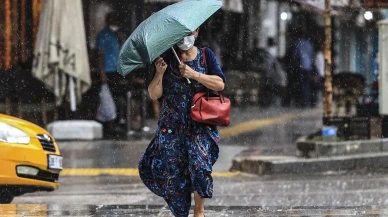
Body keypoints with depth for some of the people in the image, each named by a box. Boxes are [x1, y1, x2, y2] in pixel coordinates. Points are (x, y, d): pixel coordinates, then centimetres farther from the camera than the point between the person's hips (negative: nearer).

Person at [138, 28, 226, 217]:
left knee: (199, 163, -18)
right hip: (172, 126, 1)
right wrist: (159, 74, -16)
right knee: (172, 171, -3)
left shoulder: (206, 55, 6)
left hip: (200, 125, -1)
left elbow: (220, 84, -6)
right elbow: (154, 95, 1)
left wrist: (194, 74, -16)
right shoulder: (167, 58, 5)